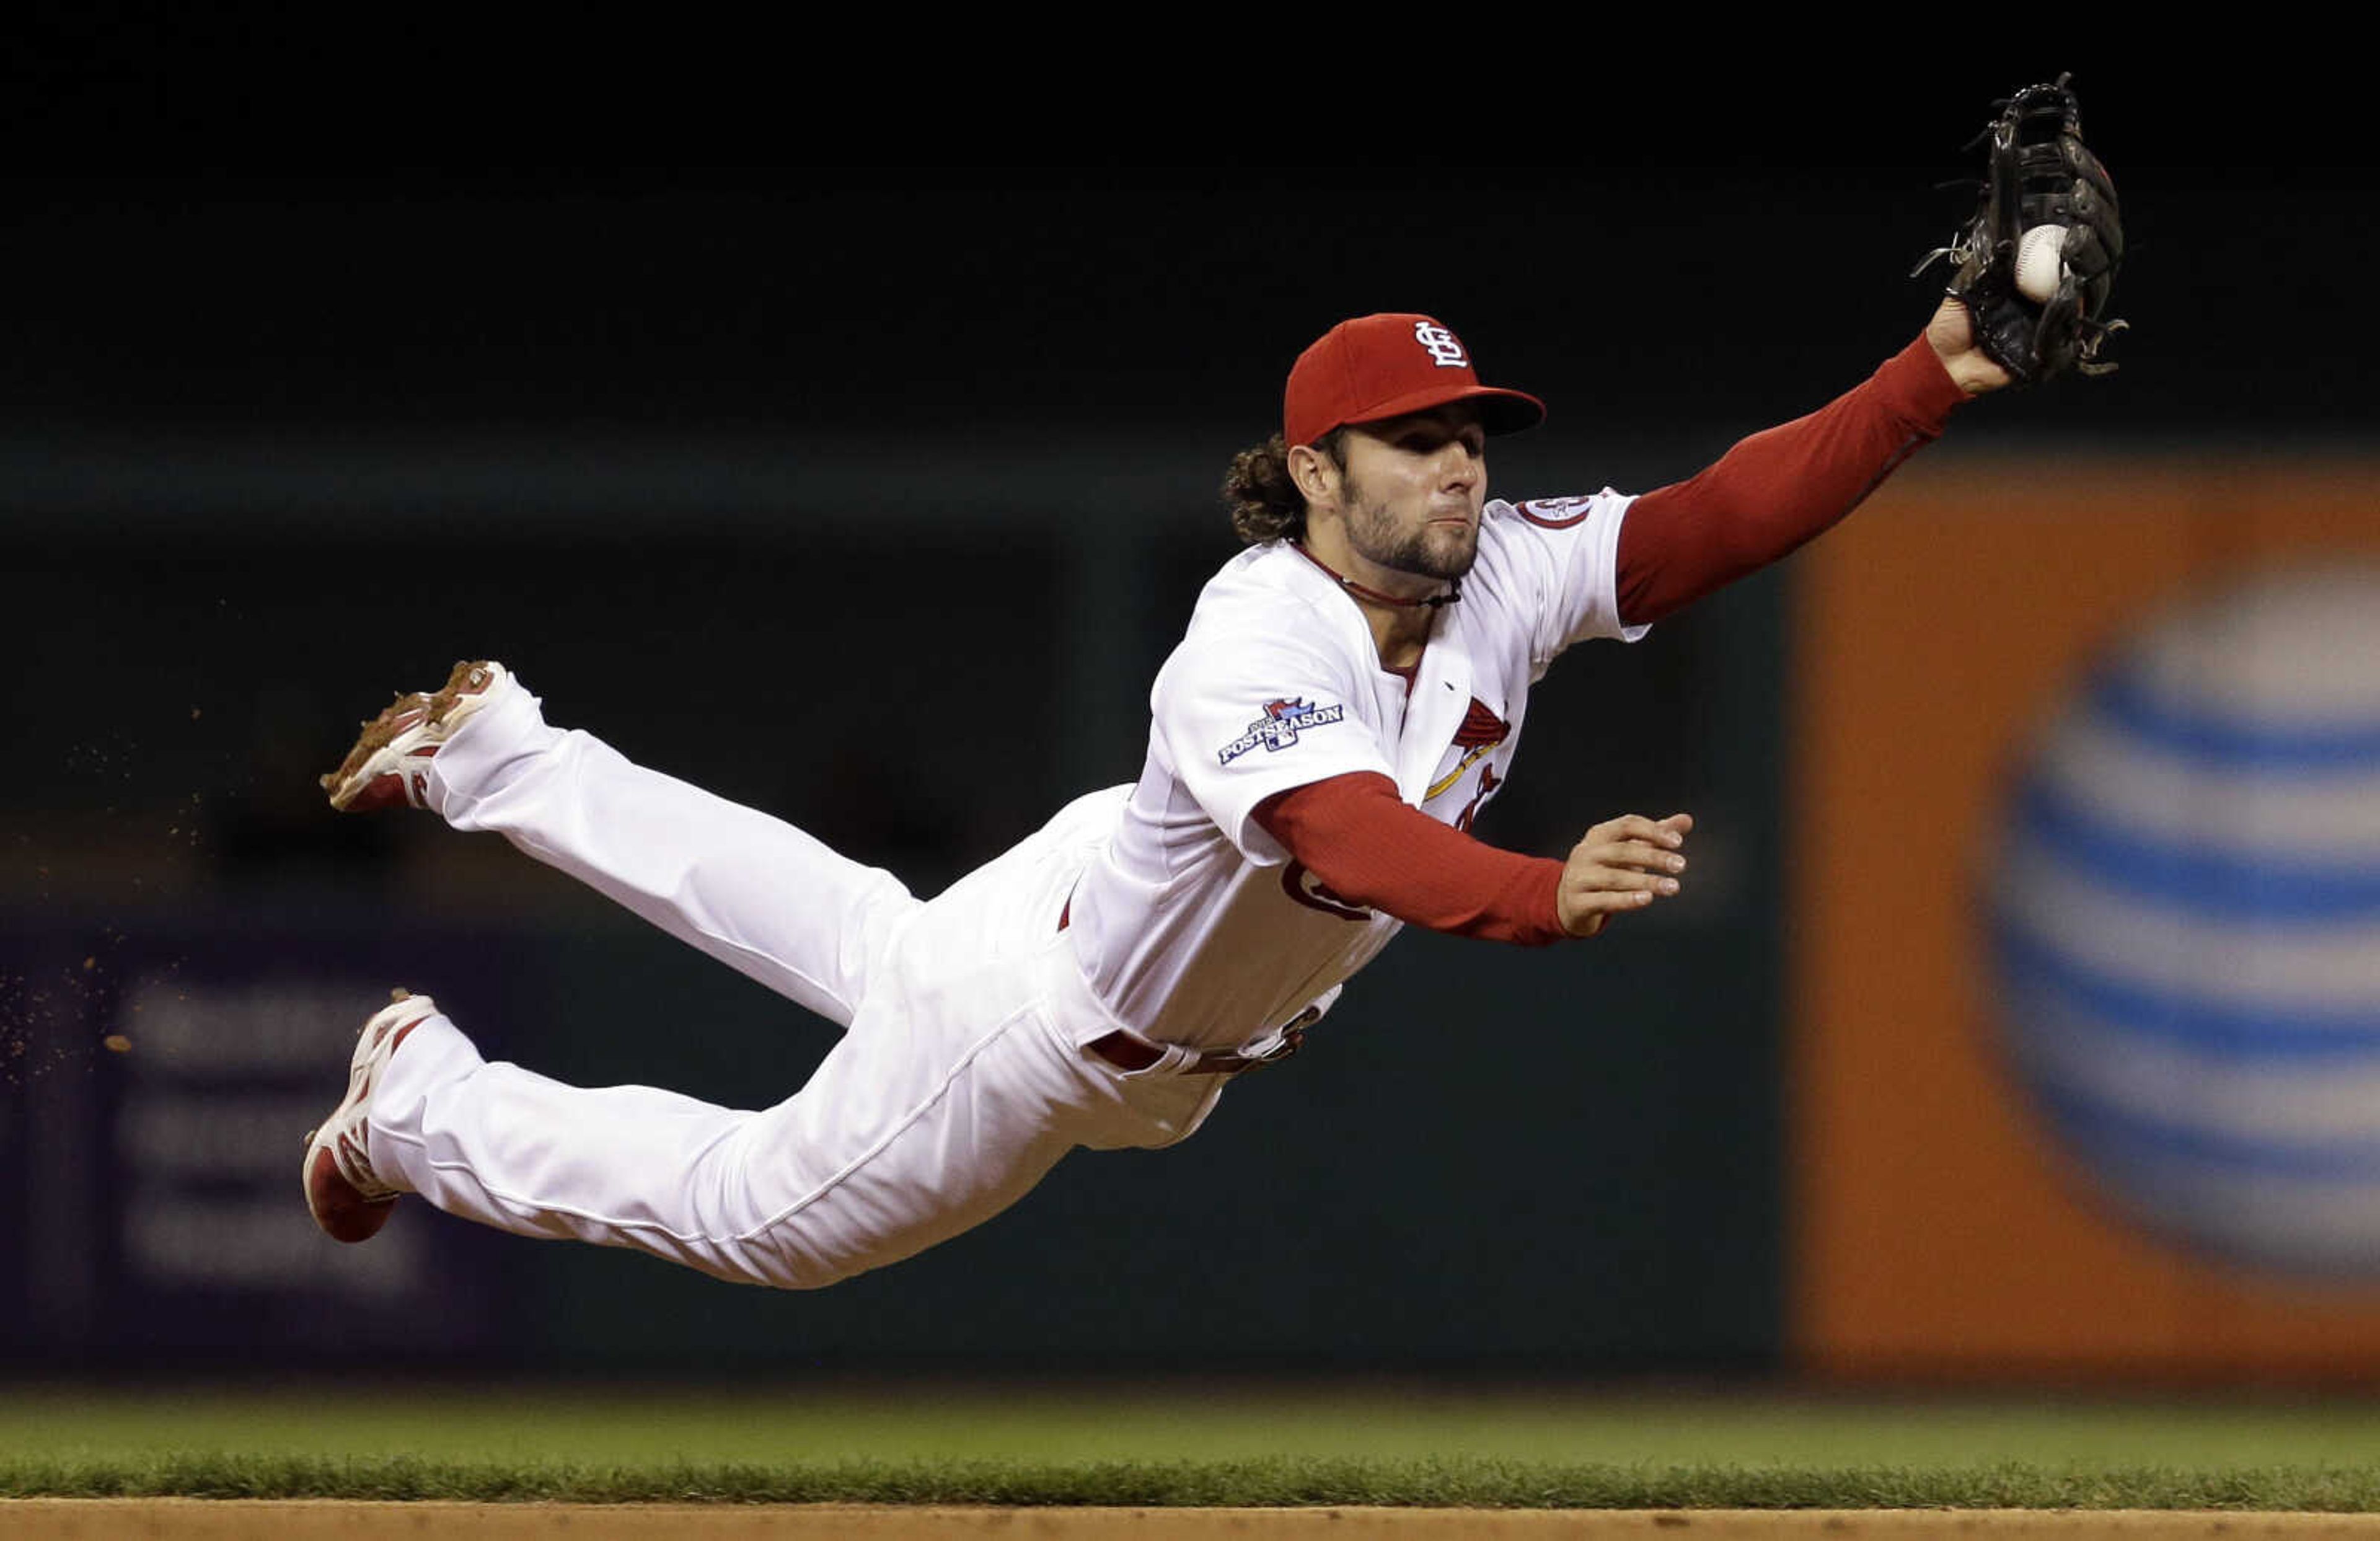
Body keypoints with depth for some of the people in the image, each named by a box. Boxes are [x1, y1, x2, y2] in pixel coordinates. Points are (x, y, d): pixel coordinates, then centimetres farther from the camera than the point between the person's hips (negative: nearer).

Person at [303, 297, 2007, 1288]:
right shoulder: (1252, 650, -43)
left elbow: (1733, 514, -30)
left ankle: (502, 758, 52)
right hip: (1038, 1023, -7)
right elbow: (1349, 843, -59)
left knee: (852, 932, 33)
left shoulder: (1507, 577, -22)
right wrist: (1548, 896, -78)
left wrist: (1935, 376, -44)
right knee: (754, 1213, 15)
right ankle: (422, 1096, 37)